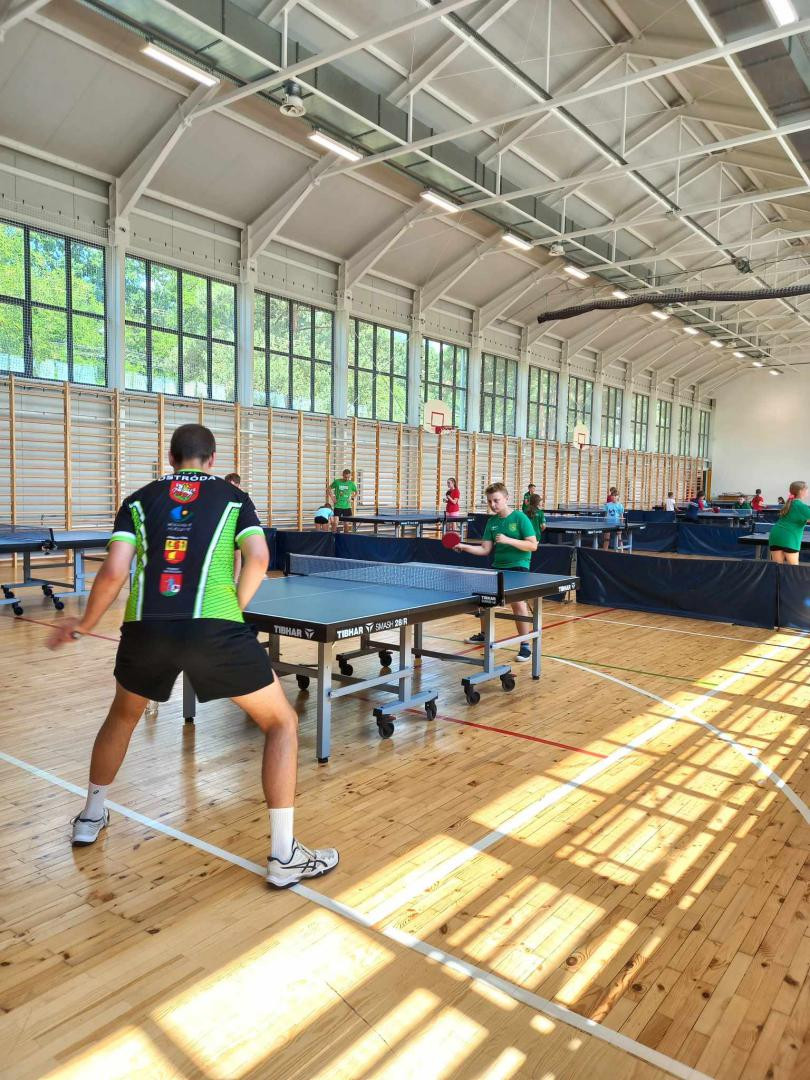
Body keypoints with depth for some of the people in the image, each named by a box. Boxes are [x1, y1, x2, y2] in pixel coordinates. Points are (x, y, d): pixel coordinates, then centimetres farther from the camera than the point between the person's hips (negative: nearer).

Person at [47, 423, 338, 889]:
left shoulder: (139, 500, 17)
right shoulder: (233, 497, 15)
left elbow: (114, 573, 5)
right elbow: (259, 558, -3)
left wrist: (84, 625, 21)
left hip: (146, 628, 3)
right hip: (213, 628, -3)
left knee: (123, 714, 35)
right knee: (282, 723, 13)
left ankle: (91, 817, 49)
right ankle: (284, 856, 10)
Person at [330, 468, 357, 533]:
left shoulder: (351, 483, 2)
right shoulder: (336, 482, -3)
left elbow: (356, 492, 16)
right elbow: (329, 489, 10)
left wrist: (352, 499, 1)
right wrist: (332, 498, 0)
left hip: (347, 506, 2)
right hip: (338, 506, -2)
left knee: (346, 523, 6)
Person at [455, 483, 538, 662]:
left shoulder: (520, 518, -10)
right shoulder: (491, 521, 6)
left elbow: (533, 545, -14)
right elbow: (485, 549, 3)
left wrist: (508, 540, -23)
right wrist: (464, 547, -10)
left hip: (518, 566, -6)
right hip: (498, 566, 7)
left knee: (518, 601, -24)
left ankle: (525, 645, -13)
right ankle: (484, 634, 35)